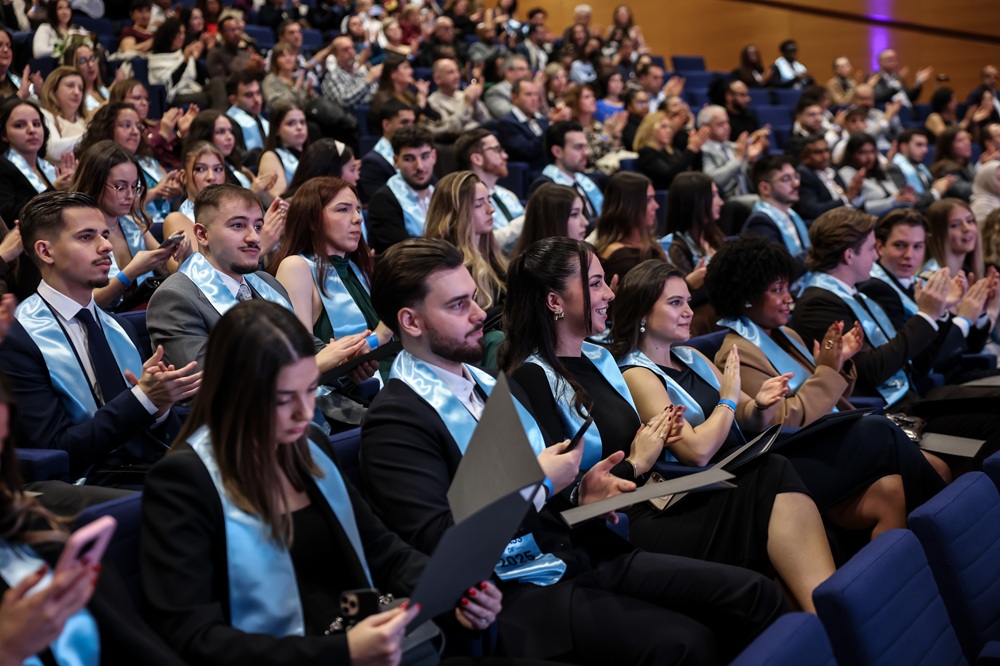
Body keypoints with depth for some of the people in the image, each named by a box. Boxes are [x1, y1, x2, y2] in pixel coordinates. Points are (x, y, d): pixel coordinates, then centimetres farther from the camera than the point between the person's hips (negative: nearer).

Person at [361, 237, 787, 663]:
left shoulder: (495, 385, 16)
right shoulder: (395, 421, -10)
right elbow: (440, 543, -19)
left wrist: (579, 494, 0)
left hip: (582, 553, 8)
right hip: (514, 591, -8)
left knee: (752, 595, -6)